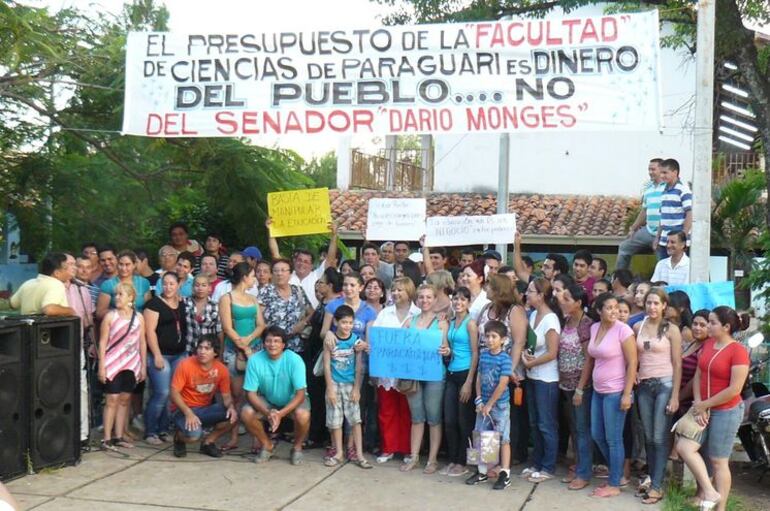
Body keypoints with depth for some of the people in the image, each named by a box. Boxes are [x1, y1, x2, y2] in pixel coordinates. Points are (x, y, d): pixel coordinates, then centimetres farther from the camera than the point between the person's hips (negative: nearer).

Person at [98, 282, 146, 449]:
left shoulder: (139, 318, 5)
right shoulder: (110, 316, -3)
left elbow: (142, 343, 9)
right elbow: (102, 342, -4)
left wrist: (144, 366, 7)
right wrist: (102, 366, -9)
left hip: (131, 365, 3)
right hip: (113, 364, -3)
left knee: (125, 399, 8)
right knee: (112, 399, -4)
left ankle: (119, 437, 16)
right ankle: (107, 438, 0)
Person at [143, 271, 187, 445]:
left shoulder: (183, 304, 12)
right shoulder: (155, 303, -5)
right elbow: (150, 331, -11)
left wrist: (187, 351, 13)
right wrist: (157, 355, -16)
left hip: (179, 355, 6)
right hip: (161, 355, -6)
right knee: (162, 393, -11)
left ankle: (163, 429, 16)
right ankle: (150, 431, 2)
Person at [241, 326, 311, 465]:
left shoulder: (294, 360, -26)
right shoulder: (255, 360, -21)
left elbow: (300, 393, -25)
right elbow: (251, 393, -17)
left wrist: (280, 414, -37)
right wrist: (267, 413, -33)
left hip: (292, 400, -2)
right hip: (267, 401, 3)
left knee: (303, 415, -34)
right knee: (246, 413, -24)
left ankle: (297, 447, -1)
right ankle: (267, 445, 3)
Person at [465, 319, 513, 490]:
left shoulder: (505, 359, -13)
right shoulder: (483, 355, 5)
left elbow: (502, 385, -16)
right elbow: (479, 378, 9)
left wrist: (489, 404, -13)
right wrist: (479, 399, -1)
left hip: (500, 405, -6)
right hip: (484, 404, 6)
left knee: (503, 439, 0)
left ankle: (505, 474, 5)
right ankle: (482, 471, 22)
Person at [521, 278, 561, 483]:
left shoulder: (550, 319, -18)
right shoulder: (533, 315, 6)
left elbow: (552, 353, -19)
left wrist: (531, 363, -10)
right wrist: (525, 355, -5)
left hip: (546, 379, -8)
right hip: (532, 376, 8)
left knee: (547, 425, 2)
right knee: (535, 423, 15)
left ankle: (548, 468, 12)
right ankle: (536, 464, 27)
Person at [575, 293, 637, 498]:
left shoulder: (623, 330, -14)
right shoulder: (594, 328, 6)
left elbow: (632, 363, -15)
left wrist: (627, 394, -18)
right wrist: (580, 388, 15)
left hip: (616, 392, -7)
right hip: (598, 391, 7)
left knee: (613, 439, 1)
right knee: (597, 435, 14)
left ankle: (614, 485, 14)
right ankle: (618, 475, 30)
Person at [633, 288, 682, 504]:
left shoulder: (671, 330, -4)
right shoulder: (637, 327, 7)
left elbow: (677, 364, -6)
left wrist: (675, 396, -10)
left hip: (665, 384, -4)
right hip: (644, 385, 4)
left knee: (660, 438, -4)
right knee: (648, 437, 9)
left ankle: (657, 486, -1)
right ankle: (651, 477, 21)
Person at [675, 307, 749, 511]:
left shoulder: (738, 351, -17)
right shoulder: (707, 344, 5)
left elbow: (734, 390, -20)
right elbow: (698, 375, 7)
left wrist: (705, 405, -14)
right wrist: (698, 404, -6)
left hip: (726, 412, -7)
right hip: (703, 409, 7)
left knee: (718, 461, 2)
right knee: (684, 447, -3)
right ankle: (709, 491, 7)